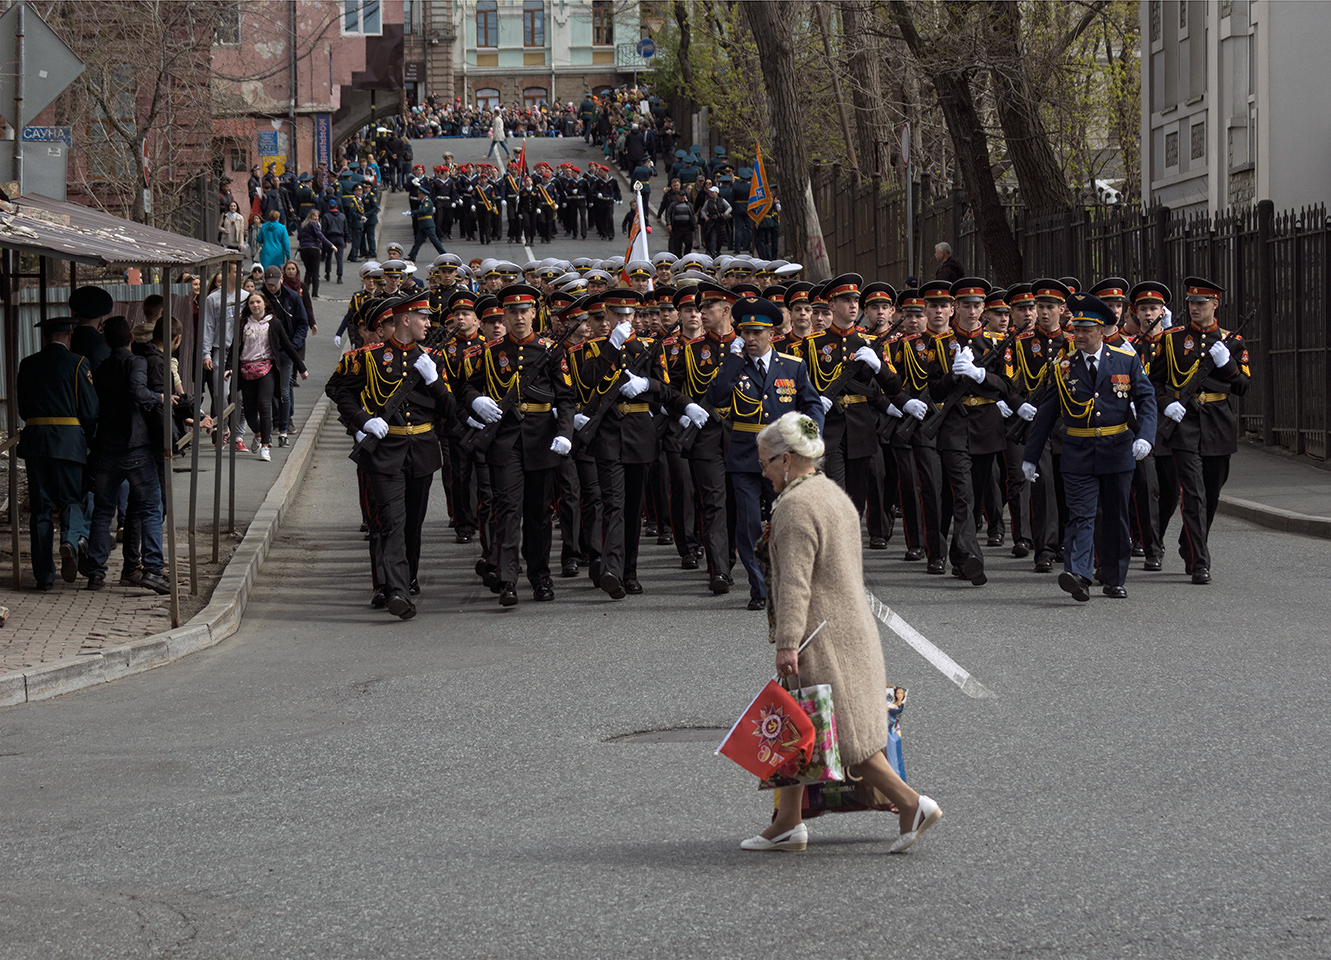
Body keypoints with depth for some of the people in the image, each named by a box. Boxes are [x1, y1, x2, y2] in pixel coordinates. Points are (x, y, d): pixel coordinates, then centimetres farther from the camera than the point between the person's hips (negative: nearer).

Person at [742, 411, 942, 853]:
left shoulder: (795, 506, -15)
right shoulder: (835, 495, 16)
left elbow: (795, 582, -22)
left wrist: (787, 643, -25)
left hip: (821, 637, -10)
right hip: (851, 626, 10)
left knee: (843, 733, -6)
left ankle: (912, 804, -6)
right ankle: (787, 824, 15)